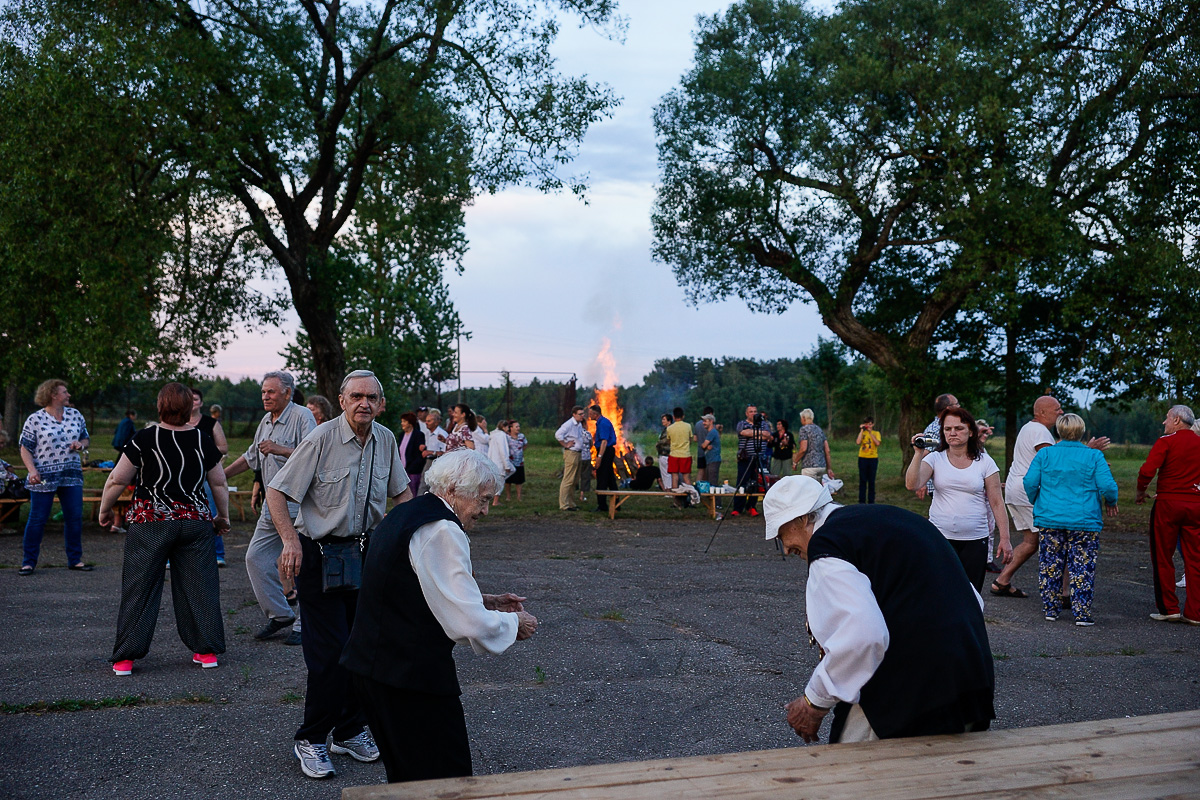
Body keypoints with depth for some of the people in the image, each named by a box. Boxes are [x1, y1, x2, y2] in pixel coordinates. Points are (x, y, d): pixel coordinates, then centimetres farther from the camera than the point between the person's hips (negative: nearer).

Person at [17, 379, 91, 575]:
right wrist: (32, 470, -18)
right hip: (44, 478, -4)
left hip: (72, 477, 4)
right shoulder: (35, 419, -5)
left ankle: (75, 559, 16)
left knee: (75, 518, 5)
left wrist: (81, 445, -6)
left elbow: (86, 439, 17)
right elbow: (25, 449, -4)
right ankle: (29, 562, 11)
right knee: (37, 519, 0)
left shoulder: (75, 415, 8)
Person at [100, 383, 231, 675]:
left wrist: (105, 509, 14)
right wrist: (223, 516, 21)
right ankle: (207, 650, 14)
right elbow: (219, 484, 8)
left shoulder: (144, 438, -6)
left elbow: (117, 480, -3)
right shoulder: (203, 440, 1)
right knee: (199, 585, 9)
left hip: (149, 522, -2)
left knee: (139, 588, 5)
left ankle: (125, 658, 9)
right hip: (195, 521, 2)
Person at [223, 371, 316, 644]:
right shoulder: (266, 420, 16)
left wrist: (280, 449, -26)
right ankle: (280, 615, 20)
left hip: (297, 503, -9)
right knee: (256, 558, 7)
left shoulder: (302, 416, -10)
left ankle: (304, 624, 8)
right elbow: (251, 457, 29)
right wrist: (219, 476, 28)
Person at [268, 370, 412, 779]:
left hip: (365, 550, 6)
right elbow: (277, 491, -13)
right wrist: (291, 540, -25)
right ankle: (310, 740, 12)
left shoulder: (386, 440, 2)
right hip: (319, 552, -6)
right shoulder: (322, 439, -15)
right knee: (330, 650, -7)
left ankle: (350, 731, 27)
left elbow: (400, 490, 17)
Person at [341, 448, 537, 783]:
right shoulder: (443, 532, -18)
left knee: (406, 776, 22)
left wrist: (485, 601, 18)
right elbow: (471, 625, -22)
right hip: (411, 675, -10)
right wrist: (515, 624, -2)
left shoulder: (405, 514, 13)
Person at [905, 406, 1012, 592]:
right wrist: (919, 453, -17)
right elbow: (912, 484, -12)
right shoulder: (935, 458, 3)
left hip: (975, 540, 0)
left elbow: (997, 503, 4)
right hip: (939, 537, 0)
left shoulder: (985, 462, 3)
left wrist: (1005, 539, -1)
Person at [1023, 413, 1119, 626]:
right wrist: (1111, 502, 13)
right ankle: (1082, 614, 3)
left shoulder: (1044, 454, 2)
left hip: (1050, 520, 1)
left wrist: (1036, 501, 16)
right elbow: (1108, 486, -8)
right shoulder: (1094, 456, -1)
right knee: (1082, 568, 4)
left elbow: (1029, 482, -2)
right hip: (1085, 522, -1)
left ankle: (1050, 609, 17)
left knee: (1050, 566, 11)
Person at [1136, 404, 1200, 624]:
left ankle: (1169, 609, 8)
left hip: (1168, 502, -4)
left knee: (1163, 558, 6)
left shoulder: (1166, 441, -8)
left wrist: (1140, 492, -2)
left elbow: (1147, 471, -17)